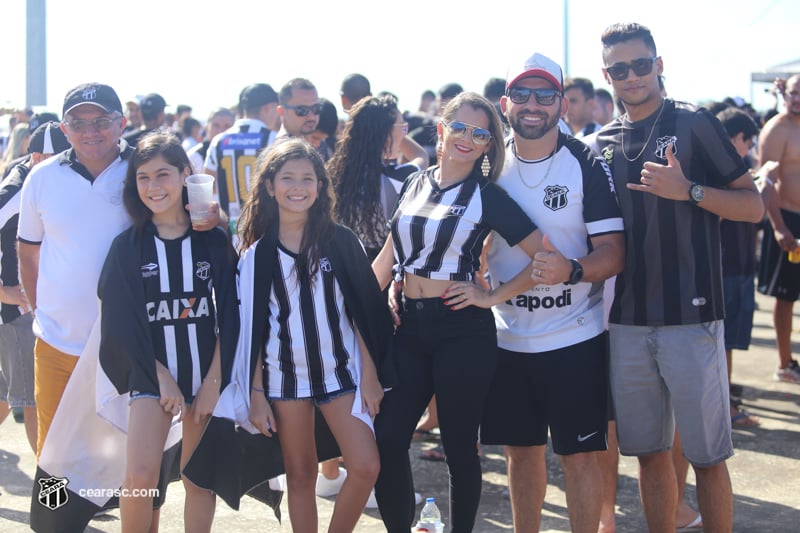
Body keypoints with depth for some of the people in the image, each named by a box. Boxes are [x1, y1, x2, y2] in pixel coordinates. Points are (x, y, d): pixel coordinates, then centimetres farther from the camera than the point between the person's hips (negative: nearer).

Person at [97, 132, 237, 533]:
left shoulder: (213, 241, 2)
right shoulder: (128, 246, 1)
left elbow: (229, 318, 1)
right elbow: (123, 323, -2)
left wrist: (213, 381, -6)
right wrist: (162, 377, -8)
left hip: (207, 375, 1)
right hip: (152, 375, -1)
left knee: (199, 480, 5)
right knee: (140, 478, -15)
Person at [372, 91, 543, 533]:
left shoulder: (489, 197, -4)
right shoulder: (414, 184, 10)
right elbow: (390, 254, 16)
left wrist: (493, 297, -11)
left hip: (463, 331, -4)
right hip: (410, 327, 4)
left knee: (459, 447, 5)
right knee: (386, 440, 3)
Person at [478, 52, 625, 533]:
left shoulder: (588, 165, -8)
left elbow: (614, 252, -12)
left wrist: (572, 270, -33)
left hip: (574, 336, -4)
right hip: (507, 335, 4)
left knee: (579, 454, 1)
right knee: (521, 449, 14)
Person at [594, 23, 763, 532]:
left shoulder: (694, 123, -2)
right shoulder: (604, 142, 12)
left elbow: (754, 205, -4)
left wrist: (688, 189, -18)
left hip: (691, 314, -5)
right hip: (627, 319, 5)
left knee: (707, 455, 0)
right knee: (649, 450, 12)